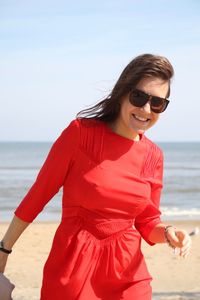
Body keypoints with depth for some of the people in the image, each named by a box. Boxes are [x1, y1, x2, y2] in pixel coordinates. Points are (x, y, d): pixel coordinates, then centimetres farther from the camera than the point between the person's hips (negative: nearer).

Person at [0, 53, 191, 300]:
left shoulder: (153, 156, 2)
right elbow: (39, 193, -5)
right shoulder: (81, 132, -11)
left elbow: (147, 223, 11)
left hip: (128, 271, 4)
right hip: (73, 264, -4)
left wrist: (167, 233, -11)